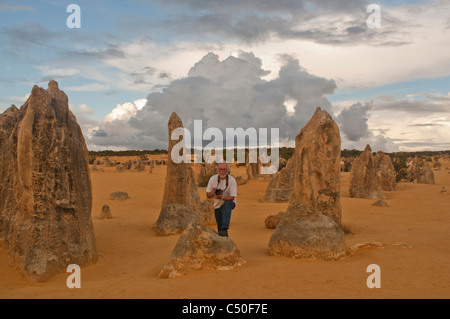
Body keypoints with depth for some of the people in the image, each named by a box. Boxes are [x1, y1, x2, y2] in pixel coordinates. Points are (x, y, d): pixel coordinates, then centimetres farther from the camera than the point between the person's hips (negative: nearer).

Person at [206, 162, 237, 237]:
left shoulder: (232, 180, -15)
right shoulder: (213, 179, -7)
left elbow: (232, 198, -18)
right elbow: (208, 195, -3)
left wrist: (221, 197, -35)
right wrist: (213, 193, -26)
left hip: (229, 203, -3)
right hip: (218, 205, 3)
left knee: (227, 204, -39)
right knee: (219, 227, 4)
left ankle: (225, 229, -44)